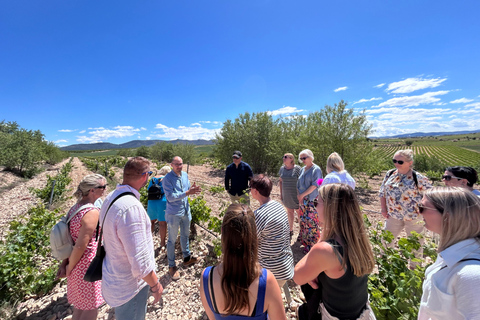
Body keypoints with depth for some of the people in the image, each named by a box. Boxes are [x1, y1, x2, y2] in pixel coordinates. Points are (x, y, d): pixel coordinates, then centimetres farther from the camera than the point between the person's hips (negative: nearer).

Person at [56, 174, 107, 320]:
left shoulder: (76, 207, 0)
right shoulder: (92, 212, -27)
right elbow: (80, 246, -24)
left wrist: (64, 263, 8)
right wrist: (69, 268, -7)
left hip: (78, 264, 8)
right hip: (87, 265, -8)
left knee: (80, 305, 27)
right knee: (91, 308, 14)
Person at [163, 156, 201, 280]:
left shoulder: (185, 175, 1)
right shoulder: (167, 179, -19)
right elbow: (170, 197, -25)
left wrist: (193, 190, -16)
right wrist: (187, 192, -34)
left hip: (186, 211, 6)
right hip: (174, 214, -6)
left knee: (185, 235, 23)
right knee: (172, 240, 10)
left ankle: (187, 258, 43)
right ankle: (171, 266, 28)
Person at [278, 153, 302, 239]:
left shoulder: (297, 169, -12)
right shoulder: (282, 168, 4)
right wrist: (281, 193, 10)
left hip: (296, 195, -5)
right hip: (286, 195, 5)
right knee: (289, 212, 17)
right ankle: (290, 230, 32)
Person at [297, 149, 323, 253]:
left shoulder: (316, 169, -11)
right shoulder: (302, 169, 10)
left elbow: (314, 186, -17)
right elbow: (299, 184, 15)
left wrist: (302, 195, -15)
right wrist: (299, 195, 2)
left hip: (312, 200, -7)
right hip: (303, 200, 7)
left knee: (311, 221, 0)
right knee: (303, 219, 17)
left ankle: (312, 245, 14)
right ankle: (303, 239, 35)